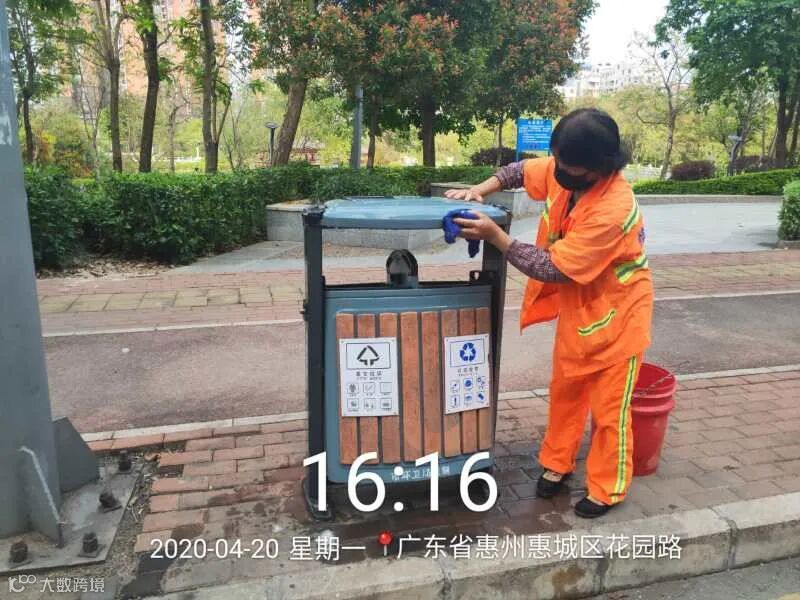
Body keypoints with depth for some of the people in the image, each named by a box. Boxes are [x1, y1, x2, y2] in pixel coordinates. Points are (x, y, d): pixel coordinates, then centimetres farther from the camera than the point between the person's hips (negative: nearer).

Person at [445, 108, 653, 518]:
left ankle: (607, 489, 25)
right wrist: (480, 189, -9)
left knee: (608, 407, 6)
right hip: (577, 304, 7)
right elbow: (521, 170, 8)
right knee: (564, 389, 18)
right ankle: (557, 463, 37)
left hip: (616, 311, -7)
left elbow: (552, 268, -32)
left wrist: (494, 235, -32)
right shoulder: (561, 170, -13)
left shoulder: (612, 209, -36)